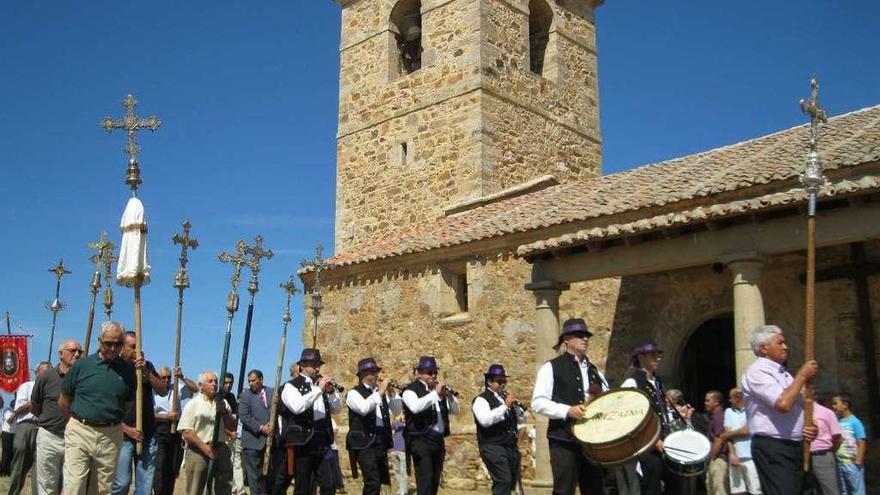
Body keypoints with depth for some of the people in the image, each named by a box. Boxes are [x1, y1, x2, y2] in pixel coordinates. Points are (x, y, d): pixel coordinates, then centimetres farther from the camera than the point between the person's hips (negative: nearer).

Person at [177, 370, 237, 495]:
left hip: (221, 450, 4)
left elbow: (232, 427, 13)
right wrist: (203, 447, -16)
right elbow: (186, 432, -7)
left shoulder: (223, 403, 14)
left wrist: (225, 412, -5)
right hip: (198, 451, -4)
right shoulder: (193, 404, 1)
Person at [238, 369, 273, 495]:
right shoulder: (245, 395, 1)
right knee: (254, 474, 1)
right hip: (253, 440, -2)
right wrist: (261, 428, -14)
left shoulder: (272, 392, 9)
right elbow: (244, 417, -8)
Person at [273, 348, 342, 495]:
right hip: (303, 443, -5)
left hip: (323, 442, 5)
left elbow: (337, 409, 12)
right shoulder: (291, 386, -2)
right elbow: (297, 407, -21)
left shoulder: (322, 384, 17)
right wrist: (318, 389, -21)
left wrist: (331, 392, -6)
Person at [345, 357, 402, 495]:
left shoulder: (381, 392, 17)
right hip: (364, 442, -7)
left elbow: (397, 410, 9)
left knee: (379, 481, 11)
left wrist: (392, 393, -5)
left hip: (382, 441, 7)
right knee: (373, 483, -16)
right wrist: (379, 392, -20)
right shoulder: (354, 393, -2)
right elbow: (363, 408, -22)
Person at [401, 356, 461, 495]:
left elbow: (456, 410, 12)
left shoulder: (440, 390, 17)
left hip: (439, 440, 7)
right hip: (420, 440, -7)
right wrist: (435, 393, -24)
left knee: (435, 481, 11)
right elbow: (415, 407, -27)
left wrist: (449, 395, -7)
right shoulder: (410, 390, -5)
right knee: (425, 481, -13)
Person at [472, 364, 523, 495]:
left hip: (511, 445, 8)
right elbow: (485, 420, -23)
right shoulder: (481, 400, -5)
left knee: (511, 482, 13)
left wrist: (516, 404, -4)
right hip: (493, 446, -8)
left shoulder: (506, 397, 18)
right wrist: (505, 406, -23)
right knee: (504, 481, -18)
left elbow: (521, 417, 16)